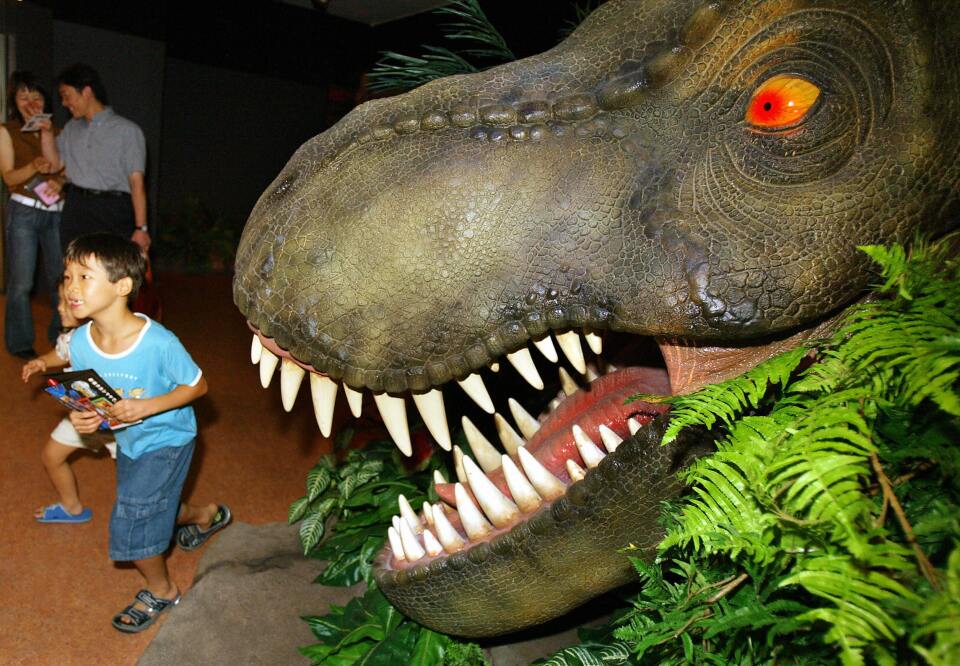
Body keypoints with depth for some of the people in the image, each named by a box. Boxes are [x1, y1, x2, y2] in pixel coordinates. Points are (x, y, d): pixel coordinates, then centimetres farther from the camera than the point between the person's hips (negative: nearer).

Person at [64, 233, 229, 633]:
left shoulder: (159, 342, -32)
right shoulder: (80, 342, -16)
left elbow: (197, 386, -19)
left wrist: (148, 407, -32)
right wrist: (80, 416, -22)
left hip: (167, 439, -6)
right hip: (128, 441, 6)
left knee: (131, 523, -5)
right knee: (154, 509, 24)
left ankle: (160, 591, 24)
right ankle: (205, 514, 57)